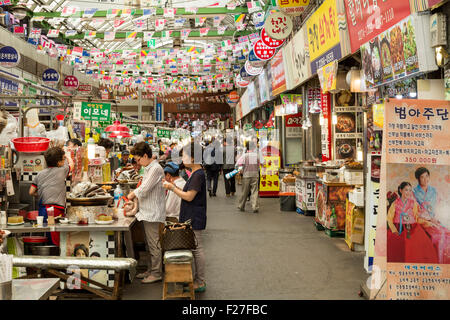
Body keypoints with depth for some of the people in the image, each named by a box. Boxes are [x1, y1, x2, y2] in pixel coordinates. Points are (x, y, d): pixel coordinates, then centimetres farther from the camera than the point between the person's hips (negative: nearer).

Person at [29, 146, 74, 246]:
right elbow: (71, 164, 23)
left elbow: (31, 192, 14)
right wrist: (67, 154, 41)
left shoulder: (40, 174, 13)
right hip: (56, 210, -6)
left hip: (42, 210, 6)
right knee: (57, 242, -7)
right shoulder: (62, 170, 1)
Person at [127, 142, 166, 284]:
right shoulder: (149, 168, 15)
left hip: (153, 213, -10)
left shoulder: (156, 169, -17)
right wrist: (135, 196, 6)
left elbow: (144, 189, -20)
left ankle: (156, 273, 5)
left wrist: (133, 194, -4)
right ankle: (151, 270, 24)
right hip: (148, 212, 10)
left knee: (154, 244, -3)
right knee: (150, 243, 16)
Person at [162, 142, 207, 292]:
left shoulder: (198, 174, -19)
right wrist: (175, 187, 7)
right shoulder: (195, 173, 12)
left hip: (195, 218, -10)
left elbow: (189, 197, -20)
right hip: (191, 217, 10)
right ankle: (198, 278, 26)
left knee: (197, 249, -2)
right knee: (194, 248, 16)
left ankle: (201, 282, 7)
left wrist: (172, 188, -12)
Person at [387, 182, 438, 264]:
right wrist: (395, 231, -8)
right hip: (398, 229, -1)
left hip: (412, 229, 1)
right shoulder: (395, 204, 7)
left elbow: (417, 218, 11)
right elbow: (390, 219, 3)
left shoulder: (413, 203, 11)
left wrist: (426, 222, -5)